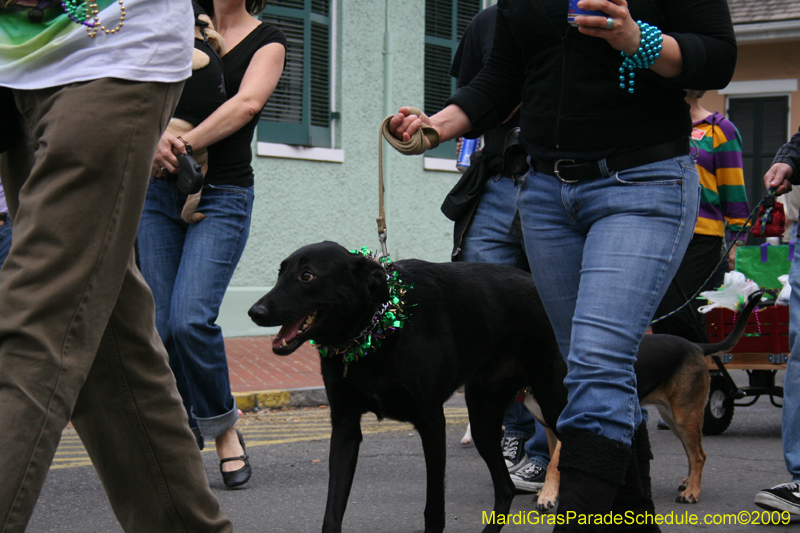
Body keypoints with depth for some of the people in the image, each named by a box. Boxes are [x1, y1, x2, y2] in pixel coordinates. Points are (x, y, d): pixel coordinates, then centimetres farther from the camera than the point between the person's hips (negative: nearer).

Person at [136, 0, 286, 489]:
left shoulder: (267, 40, 2)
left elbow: (248, 102, -15)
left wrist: (186, 144, -23)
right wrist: (157, 137, -19)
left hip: (223, 196, -3)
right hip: (162, 192, 3)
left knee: (191, 318, -19)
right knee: (164, 325, -1)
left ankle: (224, 426, 2)